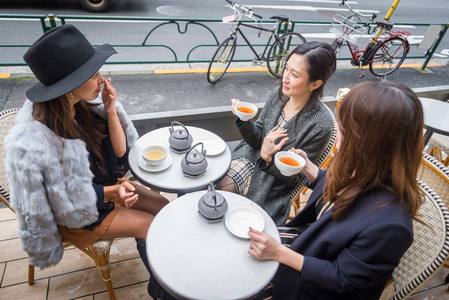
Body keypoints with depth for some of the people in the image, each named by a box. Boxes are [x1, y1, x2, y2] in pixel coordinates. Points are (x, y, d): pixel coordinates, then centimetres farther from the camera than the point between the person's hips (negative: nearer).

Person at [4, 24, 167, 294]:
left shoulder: (85, 105, -16)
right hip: (78, 214, -6)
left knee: (166, 209, 1)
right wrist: (111, 191, -24)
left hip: (107, 184, 6)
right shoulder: (31, 145, -33)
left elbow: (120, 153, -10)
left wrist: (111, 111, -23)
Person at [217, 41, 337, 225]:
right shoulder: (279, 95, -7)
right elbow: (257, 141, 1)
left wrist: (267, 158, -29)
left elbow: (294, 175, -13)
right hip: (248, 160, 5)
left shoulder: (321, 125, -23)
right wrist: (244, 119, -17)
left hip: (272, 184, -4)